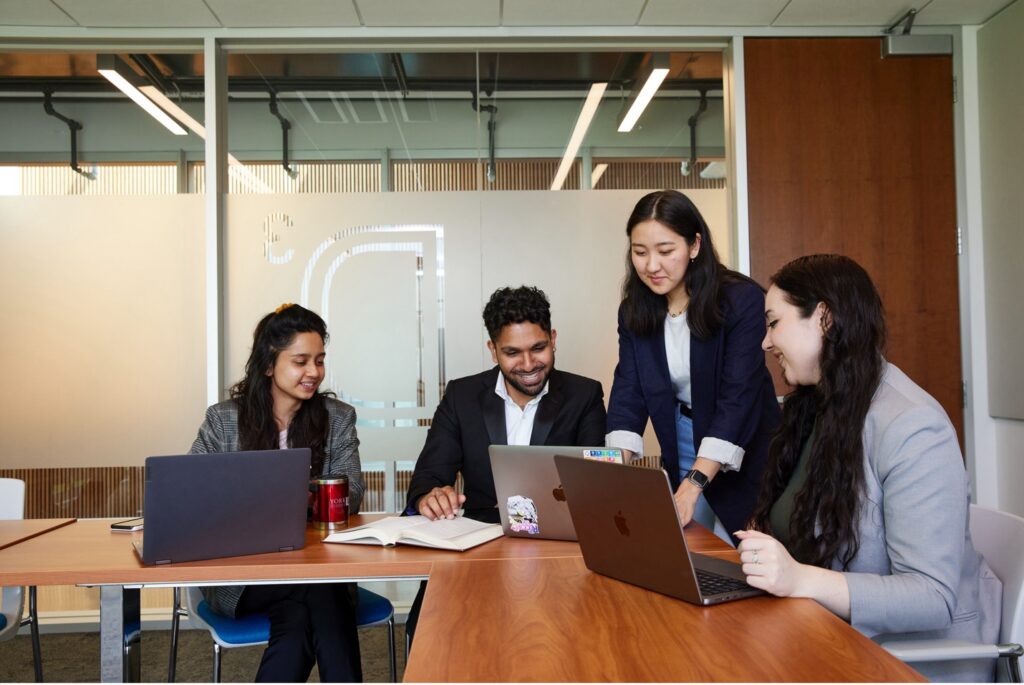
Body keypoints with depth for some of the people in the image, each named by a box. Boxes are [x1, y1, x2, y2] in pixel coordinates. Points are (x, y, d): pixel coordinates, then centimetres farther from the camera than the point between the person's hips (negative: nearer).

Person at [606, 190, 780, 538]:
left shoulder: (743, 299, -19)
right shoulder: (633, 311, -4)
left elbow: (737, 397, -26)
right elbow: (627, 394, -10)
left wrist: (692, 486, -35)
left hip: (743, 454, -4)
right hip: (682, 451, 4)